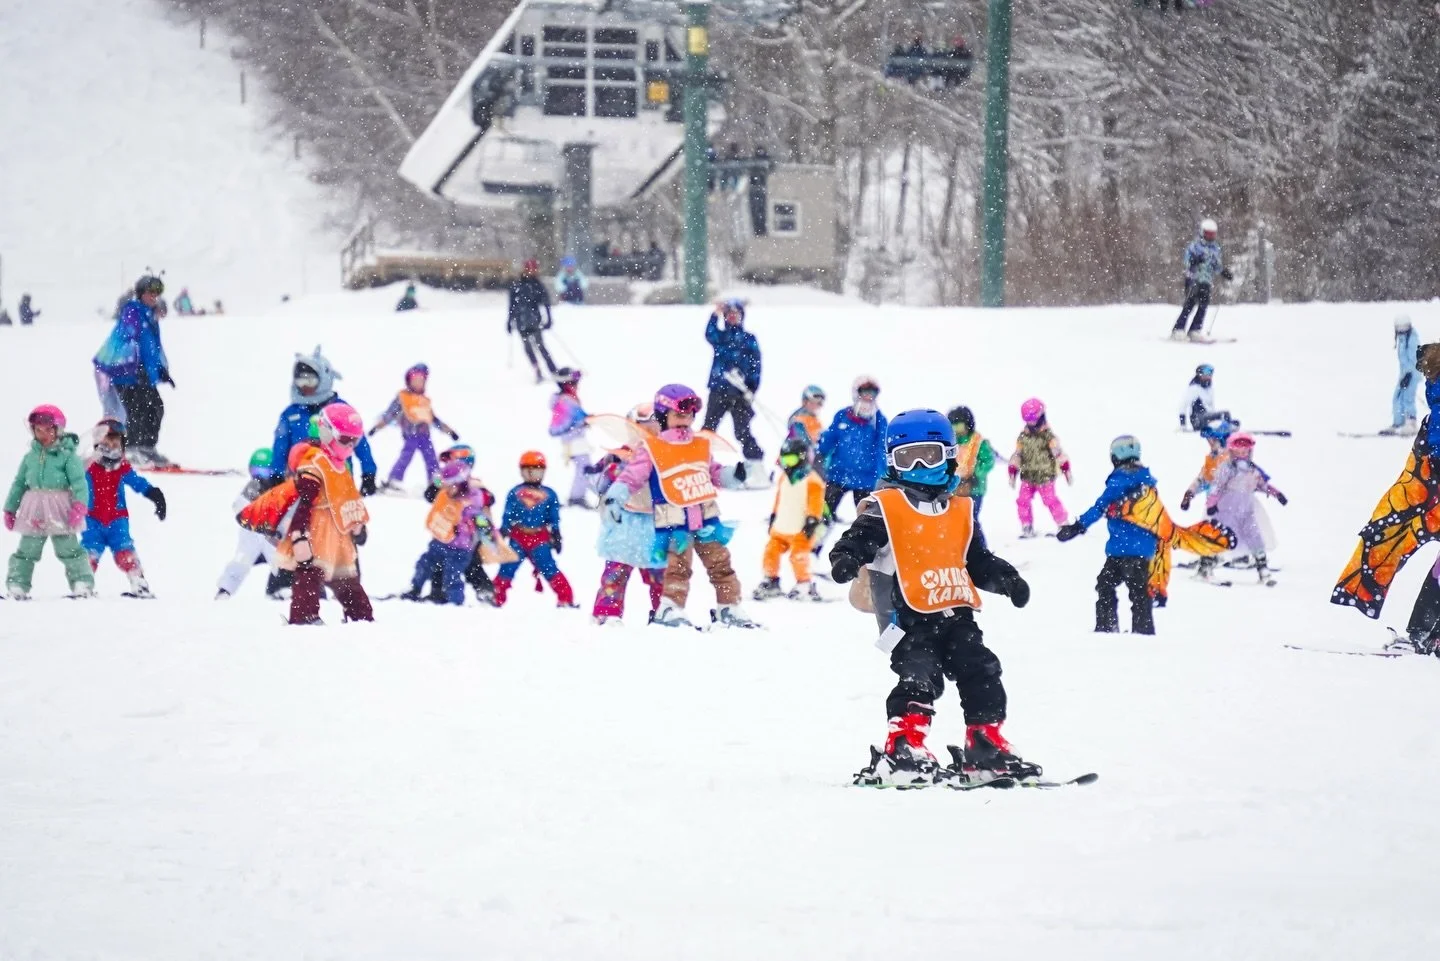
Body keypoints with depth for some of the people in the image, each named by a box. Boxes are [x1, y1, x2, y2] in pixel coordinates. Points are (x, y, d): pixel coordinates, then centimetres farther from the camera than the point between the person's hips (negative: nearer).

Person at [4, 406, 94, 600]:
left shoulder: (67, 455, -5)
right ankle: (17, 586, 12)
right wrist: (10, 509, 15)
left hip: (59, 510, -4)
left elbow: (79, 482, -10)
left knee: (69, 549, -2)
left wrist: (80, 505, -23)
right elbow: (19, 484, 16)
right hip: (34, 510, 4)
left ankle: (82, 583, 1)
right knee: (26, 551, 8)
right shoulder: (30, 457, 9)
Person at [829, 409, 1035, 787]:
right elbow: (859, 540, -9)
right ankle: (902, 751, -15)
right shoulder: (884, 508, 1)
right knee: (920, 679, -17)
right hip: (909, 616, -6)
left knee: (981, 674, 6)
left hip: (955, 613, 6)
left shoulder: (960, 512, 18)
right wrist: (846, 559, -30)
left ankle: (986, 748, 15)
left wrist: (1007, 579, 11)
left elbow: (977, 560, 25)